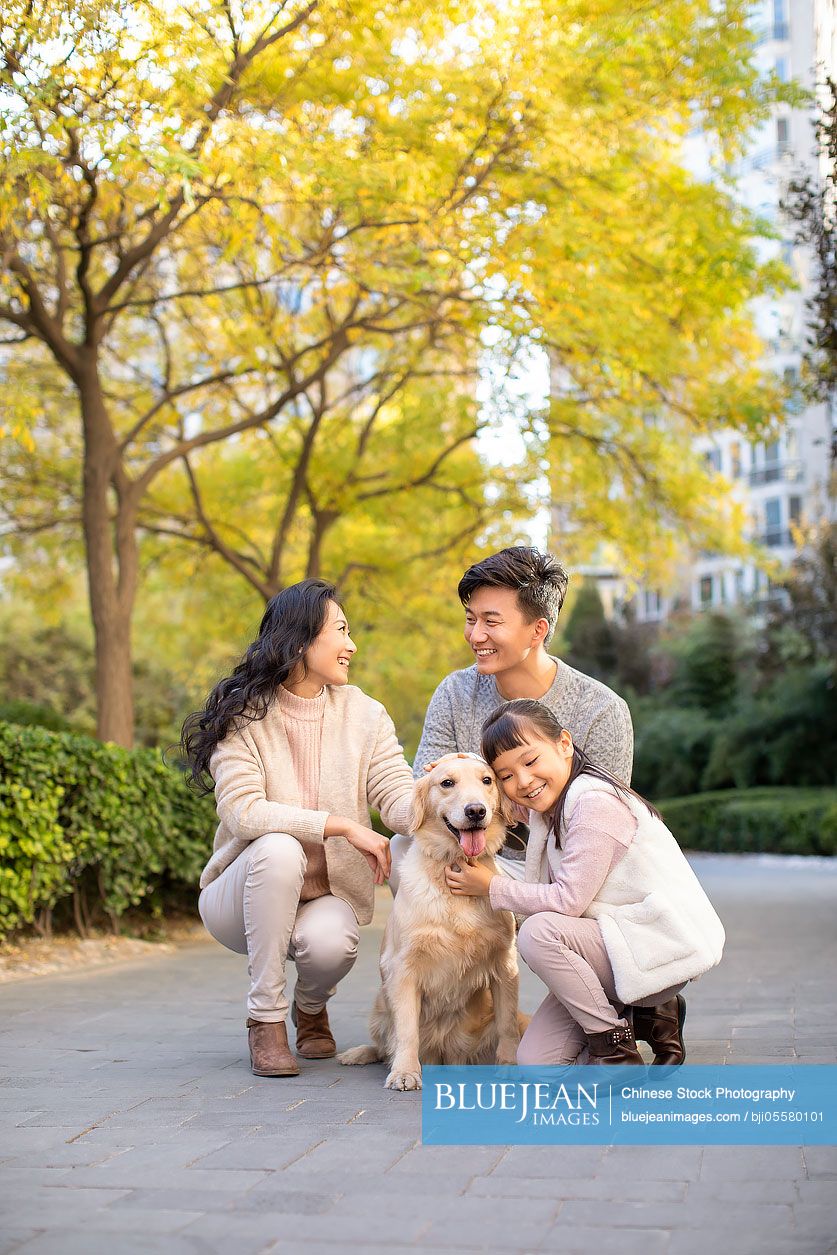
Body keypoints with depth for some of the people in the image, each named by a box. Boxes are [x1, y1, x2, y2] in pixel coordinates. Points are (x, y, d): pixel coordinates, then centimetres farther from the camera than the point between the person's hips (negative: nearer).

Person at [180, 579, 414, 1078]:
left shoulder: (364, 714, -2)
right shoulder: (242, 714, -10)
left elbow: (398, 797, -14)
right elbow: (242, 812, -23)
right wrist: (341, 825, -28)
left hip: (330, 894, 1)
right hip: (247, 893, -1)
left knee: (329, 943, -32)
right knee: (279, 849, -34)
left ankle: (312, 1006, 8)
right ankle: (266, 1019, -19)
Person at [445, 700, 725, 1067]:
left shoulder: (596, 803, -19)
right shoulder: (550, 810, 11)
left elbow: (568, 901, -21)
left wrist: (492, 887, -11)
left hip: (663, 947, -9)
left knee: (538, 933, -28)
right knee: (535, 1060, -3)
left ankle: (615, 1047, -11)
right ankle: (651, 1015, 14)